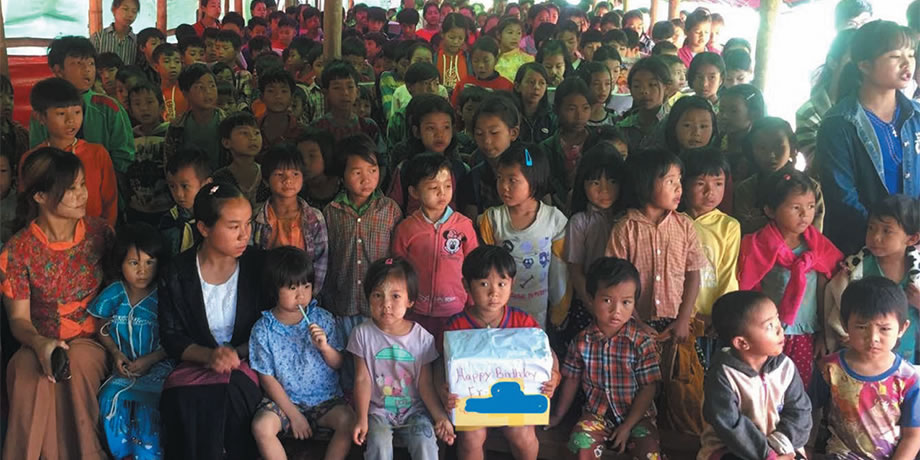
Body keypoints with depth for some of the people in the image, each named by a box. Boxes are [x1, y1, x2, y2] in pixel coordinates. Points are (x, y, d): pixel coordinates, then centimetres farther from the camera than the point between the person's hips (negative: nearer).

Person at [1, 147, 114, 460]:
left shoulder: (100, 233, 1)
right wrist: (39, 343, -24)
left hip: (91, 340, 1)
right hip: (39, 343, 0)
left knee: (78, 362, -35)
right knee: (29, 372, -35)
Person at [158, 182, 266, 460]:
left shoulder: (259, 265, -3)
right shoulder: (178, 273, -1)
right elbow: (171, 336, 1)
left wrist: (237, 353, -15)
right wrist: (209, 355, -17)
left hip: (247, 362, -1)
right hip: (196, 362, 1)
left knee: (229, 394, -32)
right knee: (181, 400, -30)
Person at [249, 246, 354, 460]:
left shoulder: (323, 319, -5)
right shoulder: (263, 329, -8)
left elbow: (339, 364, 1)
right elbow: (267, 378, -4)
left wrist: (324, 347, -21)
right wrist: (293, 414, -9)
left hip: (325, 397, 1)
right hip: (284, 399, 0)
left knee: (349, 421, -25)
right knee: (261, 426, -27)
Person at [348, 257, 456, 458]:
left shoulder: (422, 337, -7)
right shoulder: (363, 334, -7)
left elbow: (425, 384, -3)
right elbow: (362, 379, -5)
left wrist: (440, 417, -13)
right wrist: (361, 419, -11)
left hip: (413, 409, 0)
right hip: (378, 410, 0)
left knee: (426, 445, -23)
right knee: (379, 445, -26)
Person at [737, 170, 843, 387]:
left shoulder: (817, 247, 1)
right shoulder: (760, 247, -9)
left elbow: (823, 292, 6)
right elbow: (747, 292, -5)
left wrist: (823, 333, 8)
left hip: (807, 335, 3)